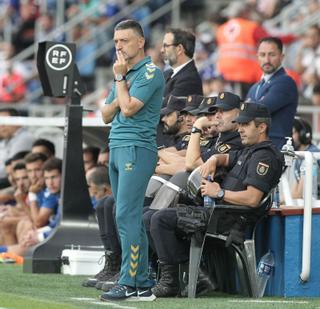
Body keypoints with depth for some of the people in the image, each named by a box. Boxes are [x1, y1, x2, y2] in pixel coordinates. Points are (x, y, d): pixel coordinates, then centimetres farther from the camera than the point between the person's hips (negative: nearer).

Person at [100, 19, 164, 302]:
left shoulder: (151, 73, -8)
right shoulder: (124, 74, 20)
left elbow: (128, 109, -17)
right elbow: (107, 116, 18)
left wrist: (119, 79, -5)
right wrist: (118, 96, 0)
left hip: (137, 149, -9)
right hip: (117, 149, 9)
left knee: (126, 216, -15)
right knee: (130, 218, 8)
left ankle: (129, 283, -16)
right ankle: (142, 284, 10)